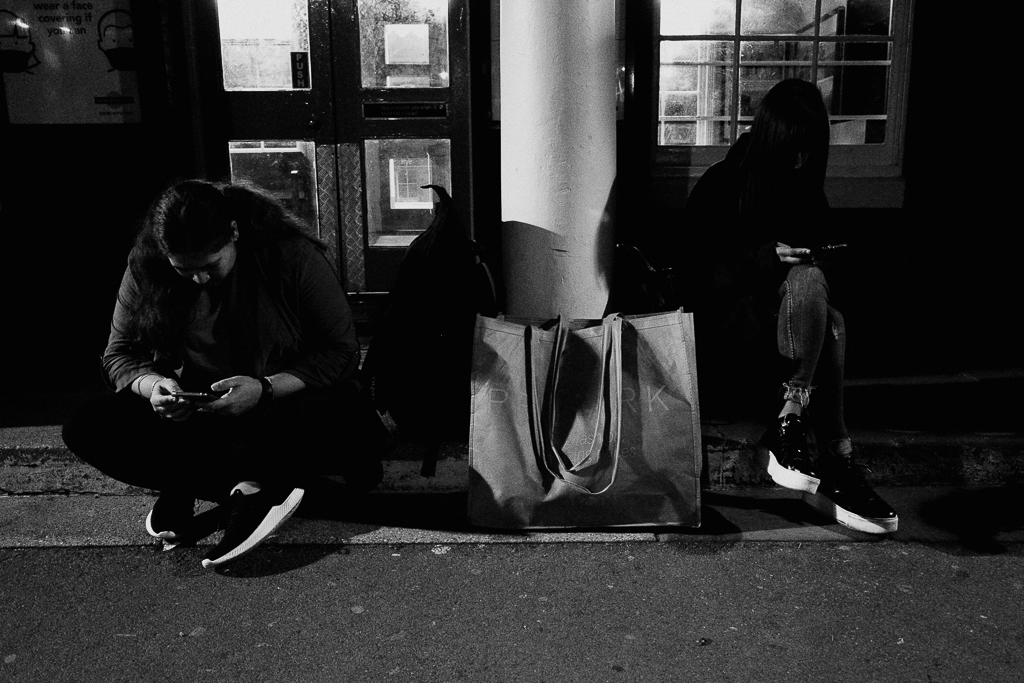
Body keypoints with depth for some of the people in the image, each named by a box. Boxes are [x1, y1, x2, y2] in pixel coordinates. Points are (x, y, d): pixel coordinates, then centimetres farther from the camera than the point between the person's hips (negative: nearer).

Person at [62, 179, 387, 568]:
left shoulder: (292, 255, -17)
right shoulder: (145, 268, -7)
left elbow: (342, 352, -14)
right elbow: (118, 355, 3)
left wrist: (266, 388, -28)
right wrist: (151, 384, -20)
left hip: (283, 403, -3)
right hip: (194, 414, 4)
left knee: (352, 427, -37)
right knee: (85, 428, -20)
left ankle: (187, 481, -20)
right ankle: (261, 486, -21)